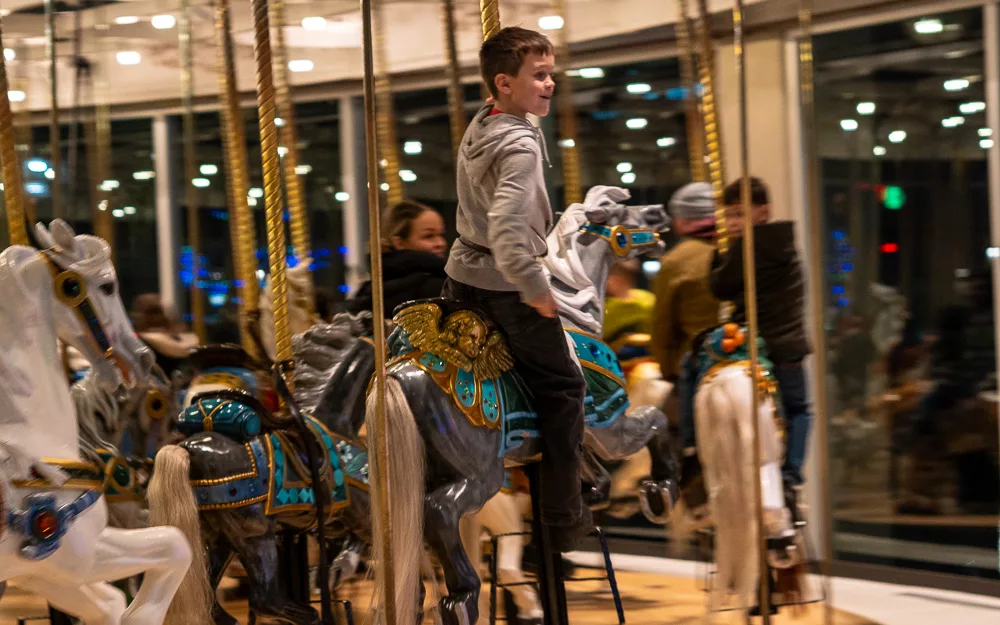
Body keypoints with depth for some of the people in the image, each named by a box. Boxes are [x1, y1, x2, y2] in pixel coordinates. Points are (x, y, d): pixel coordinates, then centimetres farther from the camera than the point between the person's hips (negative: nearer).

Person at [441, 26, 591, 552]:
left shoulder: (477, 126, 5)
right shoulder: (521, 145, -22)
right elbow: (506, 227, -34)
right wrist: (536, 290, -24)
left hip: (461, 275, 8)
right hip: (506, 287, -8)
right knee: (563, 389, 6)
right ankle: (563, 519, 9)